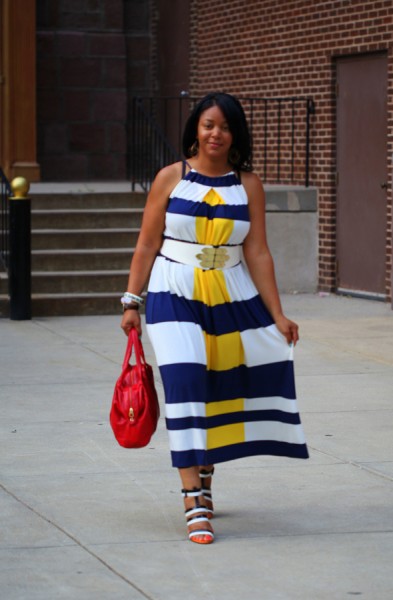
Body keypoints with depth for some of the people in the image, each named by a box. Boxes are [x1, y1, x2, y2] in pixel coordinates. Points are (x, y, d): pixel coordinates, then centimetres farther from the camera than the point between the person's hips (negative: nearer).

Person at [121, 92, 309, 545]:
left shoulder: (248, 184, 3)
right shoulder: (171, 178, 0)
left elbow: (257, 253, 2)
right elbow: (147, 246, 2)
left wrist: (277, 315, -3)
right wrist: (132, 302, -2)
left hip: (232, 299, 3)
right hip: (175, 298, -3)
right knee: (184, 385, -12)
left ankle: (204, 475, 29)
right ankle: (194, 503, -12)